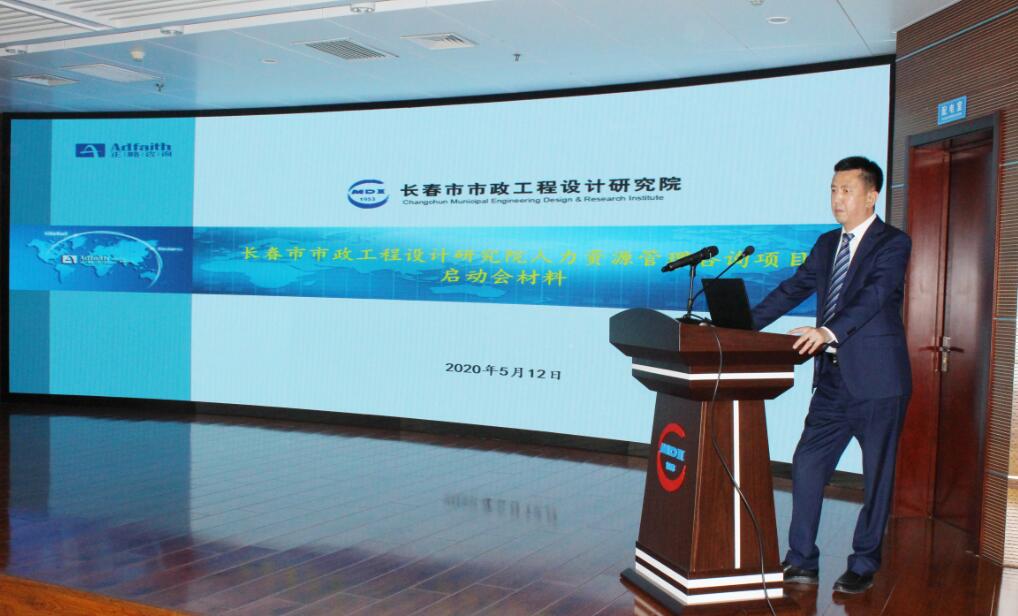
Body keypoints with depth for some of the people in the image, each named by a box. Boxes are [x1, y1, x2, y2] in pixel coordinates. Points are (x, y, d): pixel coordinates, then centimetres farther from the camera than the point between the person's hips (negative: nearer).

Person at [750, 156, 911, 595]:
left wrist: (829, 332, -37)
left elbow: (874, 295, -22)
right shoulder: (826, 244, 14)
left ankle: (863, 566, 19)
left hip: (876, 379, -6)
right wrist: (745, 326, -1)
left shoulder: (893, 243, -6)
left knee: (877, 476, 6)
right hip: (832, 378, 6)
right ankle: (802, 562, 13)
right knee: (807, 466, 3)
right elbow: (792, 290, 11)